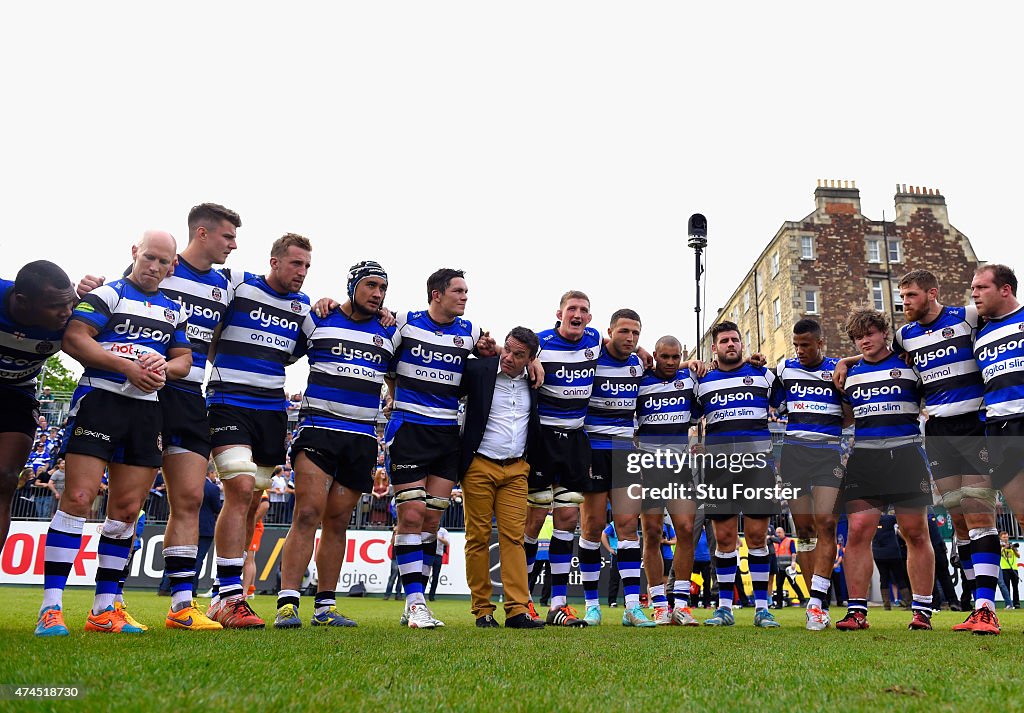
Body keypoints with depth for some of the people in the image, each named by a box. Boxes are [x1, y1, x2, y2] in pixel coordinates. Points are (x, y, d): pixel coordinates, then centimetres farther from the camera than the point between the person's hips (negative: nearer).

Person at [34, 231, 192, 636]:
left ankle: (104, 609, 12)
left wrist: (165, 368, -4)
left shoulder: (174, 310, 19)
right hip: (100, 398, -5)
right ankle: (51, 608, -7)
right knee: (78, 497, -13)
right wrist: (127, 367, -15)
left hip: (147, 410, 5)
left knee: (127, 509, 4)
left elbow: (184, 358, 19)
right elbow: (74, 339, -8)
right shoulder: (108, 294, 3)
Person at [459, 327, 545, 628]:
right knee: (478, 538, 1)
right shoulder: (477, 370, -6)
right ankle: (482, 609, 10)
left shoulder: (533, 382, 6)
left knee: (513, 537, 0)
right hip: (479, 466, -3)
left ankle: (517, 610, 1)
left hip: (516, 470, 3)